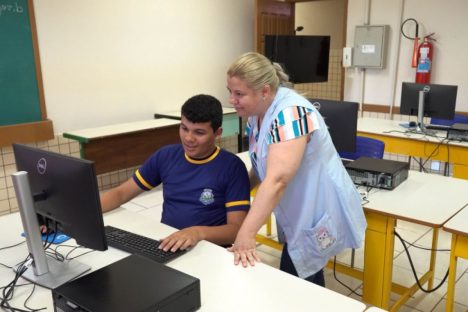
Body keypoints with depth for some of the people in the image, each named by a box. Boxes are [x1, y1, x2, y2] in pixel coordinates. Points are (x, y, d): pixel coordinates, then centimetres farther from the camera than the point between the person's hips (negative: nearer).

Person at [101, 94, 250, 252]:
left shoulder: (232, 167, -9)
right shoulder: (166, 156, 5)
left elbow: (237, 229, -14)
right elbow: (121, 193, 9)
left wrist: (199, 232, -32)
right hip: (164, 244, 4)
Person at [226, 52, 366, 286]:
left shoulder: (290, 113, -28)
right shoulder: (257, 113, 1)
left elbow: (277, 180, -37)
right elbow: (261, 169, 9)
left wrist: (245, 234, -40)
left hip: (319, 215, -8)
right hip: (300, 215, 9)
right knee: (304, 283, 20)